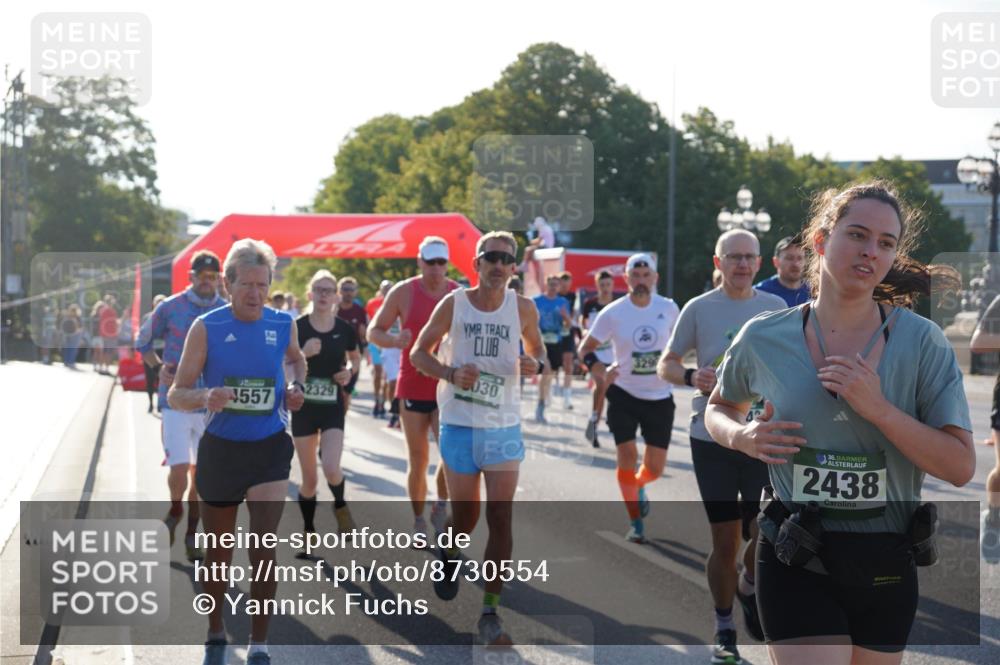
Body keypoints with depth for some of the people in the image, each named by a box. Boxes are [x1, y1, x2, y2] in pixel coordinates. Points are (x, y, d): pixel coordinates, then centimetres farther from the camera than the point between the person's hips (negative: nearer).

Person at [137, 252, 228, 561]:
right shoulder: (170, 307, -3)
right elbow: (143, 341, 8)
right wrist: (159, 368, -6)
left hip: (210, 404, 2)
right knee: (179, 468, -12)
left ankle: (191, 535, 22)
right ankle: (175, 510, 19)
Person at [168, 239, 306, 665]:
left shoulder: (283, 324, -3)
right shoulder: (206, 327, -10)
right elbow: (176, 395, -11)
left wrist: (296, 387, 0)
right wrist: (205, 397, -33)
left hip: (269, 449, 0)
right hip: (220, 449, 0)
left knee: (263, 547, -10)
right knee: (219, 552, 13)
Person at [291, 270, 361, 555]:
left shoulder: (345, 329, -2)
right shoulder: (297, 327, -7)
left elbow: (356, 358, 16)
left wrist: (350, 371, -6)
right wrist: (304, 354, -22)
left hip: (333, 407, 0)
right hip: (303, 406, 0)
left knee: (331, 468, -19)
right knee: (309, 478, 6)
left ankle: (340, 506, 13)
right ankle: (308, 530, 27)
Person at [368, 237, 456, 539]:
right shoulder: (403, 292, -3)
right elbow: (373, 332, 2)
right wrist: (395, 340, -19)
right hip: (414, 386, 0)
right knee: (418, 460, 7)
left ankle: (441, 507, 7)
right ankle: (419, 522, 21)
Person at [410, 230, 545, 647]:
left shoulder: (523, 308, -1)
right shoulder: (453, 303, -4)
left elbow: (537, 350, 15)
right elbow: (419, 353, 2)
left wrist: (534, 364, -10)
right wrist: (451, 373, -17)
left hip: (504, 427, 1)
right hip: (459, 424, -1)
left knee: (501, 520, -5)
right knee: (464, 518, 7)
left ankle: (489, 613, 4)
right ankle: (447, 553, 44)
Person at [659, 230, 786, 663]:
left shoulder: (776, 307, 5)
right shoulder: (699, 308, 0)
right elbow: (665, 365, 5)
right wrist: (691, 377, -15)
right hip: (711, 437, -1)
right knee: (725, 541, 3)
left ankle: (749, 588, 33)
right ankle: (724, 630, 21)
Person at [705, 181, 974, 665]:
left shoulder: (922, 342, -6)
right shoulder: (764, 338, -3)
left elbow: (961, 467, -10)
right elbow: (719, 408, 17)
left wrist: (879, 409, -21)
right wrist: (742, 436, -6)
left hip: (886, 566, 2)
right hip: (796, 564, -1)